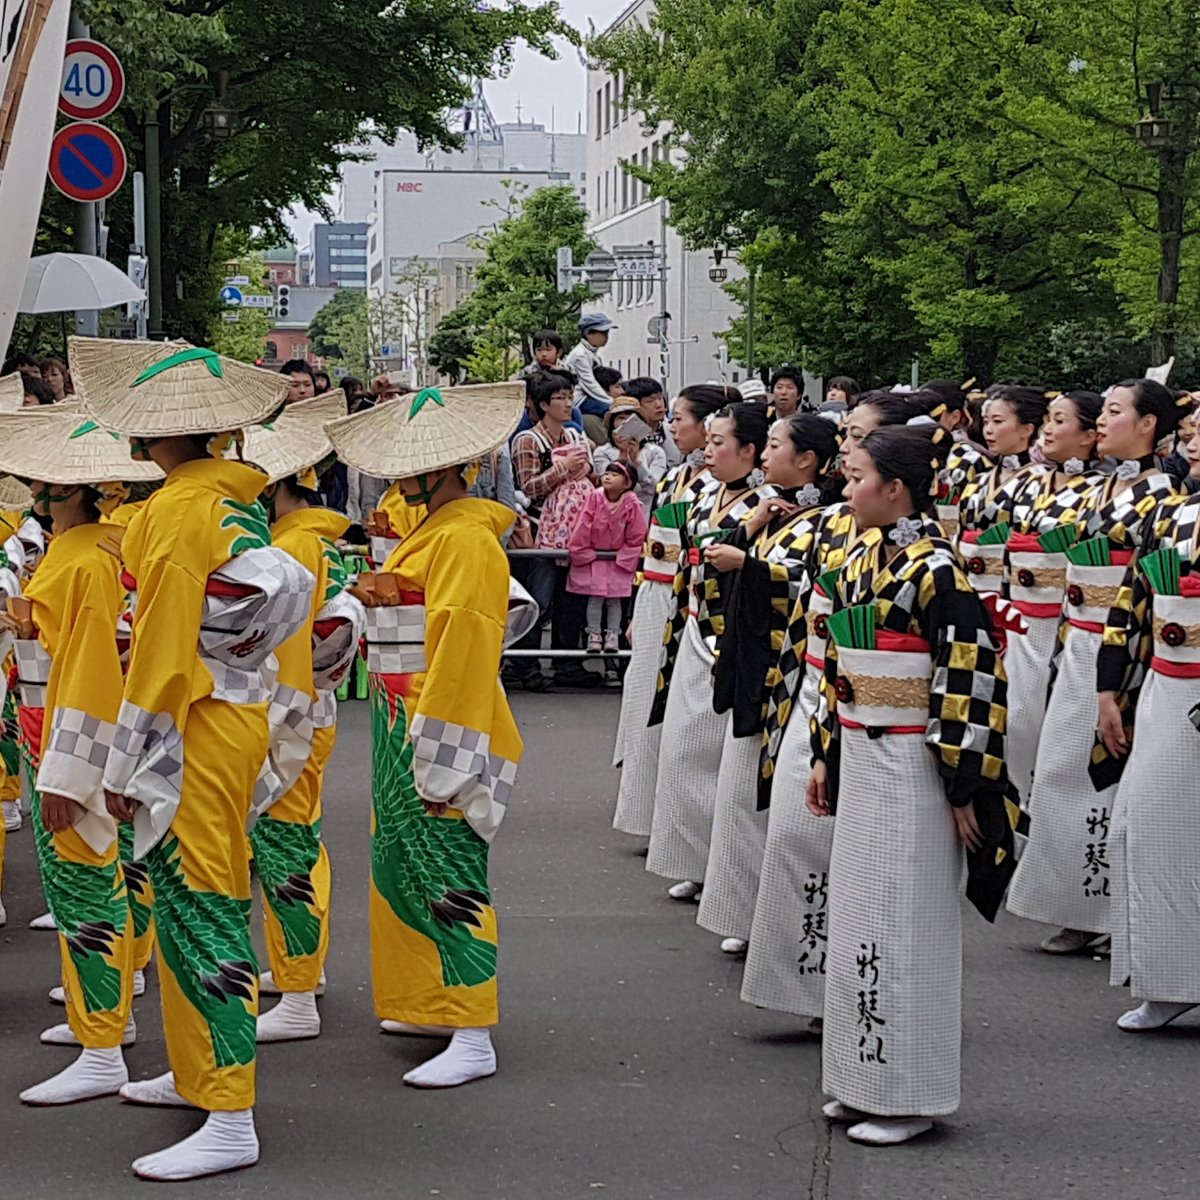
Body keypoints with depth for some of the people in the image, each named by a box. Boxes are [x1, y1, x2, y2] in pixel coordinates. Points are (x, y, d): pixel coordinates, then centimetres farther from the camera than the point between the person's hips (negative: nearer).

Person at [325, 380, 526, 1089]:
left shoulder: (466, 540, -16)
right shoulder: (431, 532, 16)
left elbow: (462, 653, -22)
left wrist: (440, 763, -23)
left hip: (441, 741, -11)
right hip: (405, 736, 11)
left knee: (448, 878, -9)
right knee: (403, 868, 17)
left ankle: (473, 1040, -6)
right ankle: (433, 1006, 29)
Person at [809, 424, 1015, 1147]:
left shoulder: (934, 568, -16)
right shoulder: (861, 561, 9)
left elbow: (974, 679, -18)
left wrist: (962, 788, -18)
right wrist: (827, 756, 15)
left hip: (912, 767, -8)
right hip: (861, 761, 8)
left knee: (905, 922, -1)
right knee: (858, 916, 12)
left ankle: (911, 1096, 10)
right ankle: (863, 1082, 23)